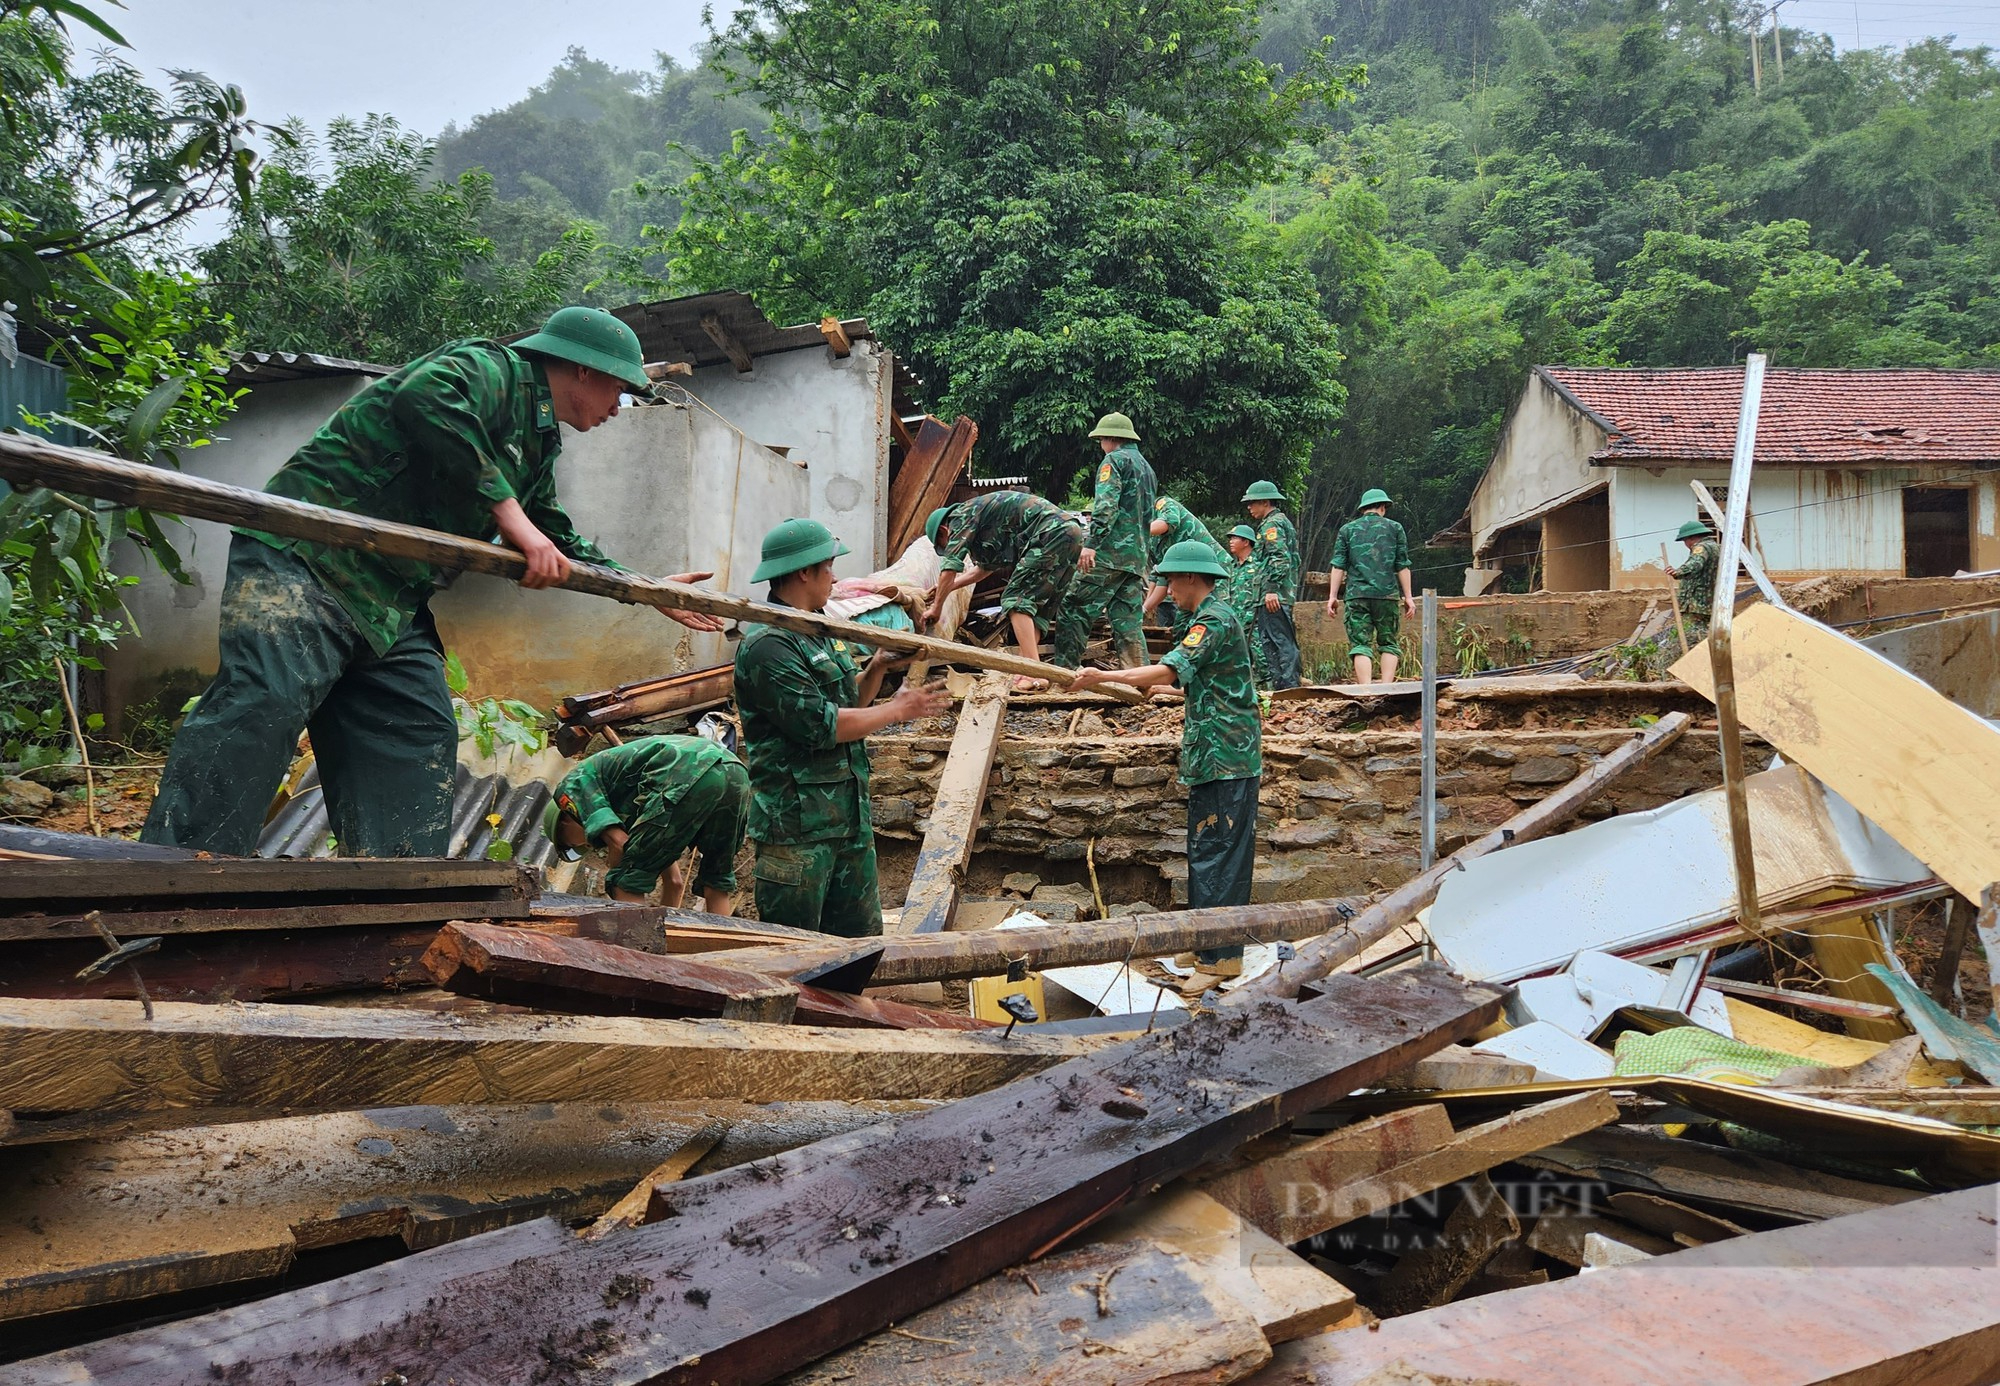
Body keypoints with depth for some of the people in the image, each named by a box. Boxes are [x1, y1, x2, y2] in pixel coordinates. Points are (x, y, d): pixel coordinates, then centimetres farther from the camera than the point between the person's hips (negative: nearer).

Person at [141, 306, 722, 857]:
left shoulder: (539, 445, 24)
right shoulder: (493, 369, -6)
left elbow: (558, 546, 35)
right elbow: (424, 396, -29)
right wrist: (506, 507, -26)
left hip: (392, 606, 10)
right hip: (307, 559, -10)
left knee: (420, 735, 3)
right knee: (266, 699, -24)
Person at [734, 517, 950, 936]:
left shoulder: (818, 631, 16)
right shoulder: (767, 646, -16)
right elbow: (821, 725, -21)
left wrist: (877, 667, 5)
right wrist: (898, 709, -11)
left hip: (850, 818, 9)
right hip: (796, 823, -9)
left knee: (863, 940, 14)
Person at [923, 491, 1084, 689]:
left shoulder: (962, 516, 2)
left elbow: (951, 567, -4)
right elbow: (985, 567, 42)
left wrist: (936, 608, 7)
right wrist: (946, 588, 46)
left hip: (1052, 534, -10)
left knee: (1015, 600, -9)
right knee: (1037, 606, 13)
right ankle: (1026, 669, 8)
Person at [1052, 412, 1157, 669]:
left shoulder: (1114, 459, -2)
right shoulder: (1147, 467, 26)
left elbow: (1105, 505, -17)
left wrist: (1092, 542, -23)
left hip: (1110, 551, -8)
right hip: (1137, 558, 9)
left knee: (1075, 609, -7)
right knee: (1129, 621, 6)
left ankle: (1062, 670, -9)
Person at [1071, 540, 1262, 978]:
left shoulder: (1213, 620, -14)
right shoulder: (1216, 616, 19)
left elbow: (1169, 671, -24)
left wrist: (1104, 677, -20)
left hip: (1223, 758, -11)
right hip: (1225, 757, 11)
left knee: (1216, 855, -8)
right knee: (1207, 853, 13)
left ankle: (1221, 957, -4)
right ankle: (1208, 946, 20)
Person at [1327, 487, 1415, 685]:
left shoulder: (1347, 529, 10)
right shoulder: (1394, 528, 9)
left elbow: (1338, 566, 4)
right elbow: (1402, 566, 6)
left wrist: (1333, 596, 5)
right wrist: (1408, 596, 9)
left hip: (1357, 595, 0)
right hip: (1387, 595, 0)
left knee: (1360, 644, -2)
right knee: (1389, 643, 10)